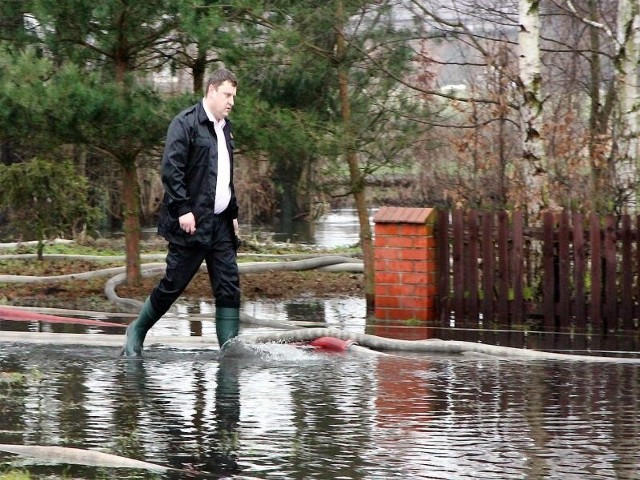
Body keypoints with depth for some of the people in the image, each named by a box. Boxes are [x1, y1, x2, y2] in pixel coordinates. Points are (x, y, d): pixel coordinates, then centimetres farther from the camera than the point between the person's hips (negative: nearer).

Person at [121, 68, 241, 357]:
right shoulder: (185, 123, -8)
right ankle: (137, 332, 16)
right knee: (173, 284, -2)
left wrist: (233, 213, 19)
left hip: (220, 224, 8)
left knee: (229, 286, -2)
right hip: (191, 222, -7)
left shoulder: (225, 128, 18)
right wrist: (182, 210, -21)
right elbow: (171, 169, -16)